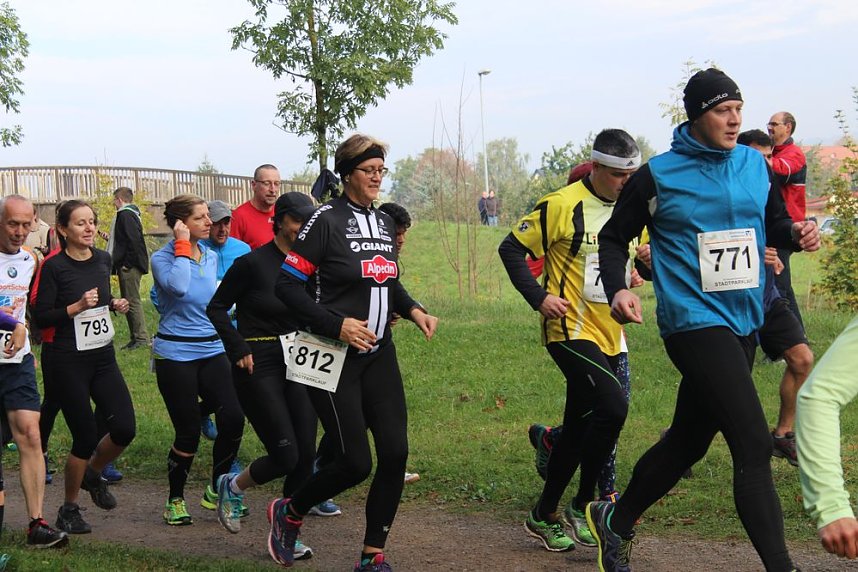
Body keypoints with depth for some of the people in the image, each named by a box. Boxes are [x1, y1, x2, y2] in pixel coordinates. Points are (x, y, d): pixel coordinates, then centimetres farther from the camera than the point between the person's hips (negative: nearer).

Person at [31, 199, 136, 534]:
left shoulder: (103, 260, 7)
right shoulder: (54, 266, -11)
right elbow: (41, 317, -12)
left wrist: (115, 305, 3)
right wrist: (77, 307, -24)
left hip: (103, 358, 6)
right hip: (68, 364, -6)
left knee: (124, 430, -5)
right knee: (86, 438, -3)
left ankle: (92, 474, 27)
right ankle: (69, 510, 18)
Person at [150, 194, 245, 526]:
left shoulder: (211, 257, 9)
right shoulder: (162, 258, -8)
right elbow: (178, 286, -30)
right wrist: (183, 246, -22)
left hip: (212, 351, 5)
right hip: (175, 355, -5)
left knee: (233, 418, -10)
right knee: (188, 432, -3)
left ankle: (217, 490, 11)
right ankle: (175, 500, 19)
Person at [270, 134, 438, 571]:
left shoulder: (383, 223, 11)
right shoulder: (327, 220, -11)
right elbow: (287, 284, -14)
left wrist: (412, 310, 6)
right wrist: (336, 325, -21)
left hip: (377, 354, 7)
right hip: (334, 358, -7)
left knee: (395, 453, -2)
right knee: (356, 462, -7)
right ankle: (288, 513, 22)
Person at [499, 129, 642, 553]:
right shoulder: (561, 205, -12)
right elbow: (511, 248, -6)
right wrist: (538, 296, -16)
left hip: (610, 335, 7)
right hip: (571, 330, -7)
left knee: (579, 426, 11)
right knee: (613, 407, -22)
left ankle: (544, 515, 25)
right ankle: (582, 505, -5)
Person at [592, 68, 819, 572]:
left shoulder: (755, 164, 7)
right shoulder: (659, 175, -7)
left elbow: (774, 223, 17)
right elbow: (614, 237, 2)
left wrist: (796, 233, -6)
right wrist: (618, 289, -14)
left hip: (744, 322, 7)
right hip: (695, 322, -7)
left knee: (688, 441, 17)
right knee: (755, 446, -15)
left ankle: (615, 520, 38)